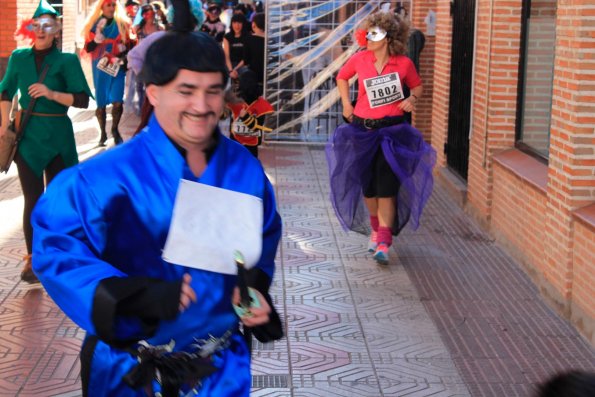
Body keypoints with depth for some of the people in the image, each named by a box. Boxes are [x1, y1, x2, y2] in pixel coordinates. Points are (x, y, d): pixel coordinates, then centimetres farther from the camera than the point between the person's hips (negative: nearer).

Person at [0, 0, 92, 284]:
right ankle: (32, 258, 3)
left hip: (57, 136, -1)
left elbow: (83, 100, -11)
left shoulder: (67, 60, -5)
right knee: (33, 199, -2)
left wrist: (52, 94, -23)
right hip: (27, 135, 1)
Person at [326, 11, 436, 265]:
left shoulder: (403, 63, -6)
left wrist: (412, 99, -6)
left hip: (392, 128, -3)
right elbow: (342, 77, 18)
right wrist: (346, 104, 9)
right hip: (363, 128, 3)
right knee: (367, 185, 10)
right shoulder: (360, 59, -2)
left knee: (386, 185, -9)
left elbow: (417, 85, 14)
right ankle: (376, 229, 33)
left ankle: (383, 243, -8)